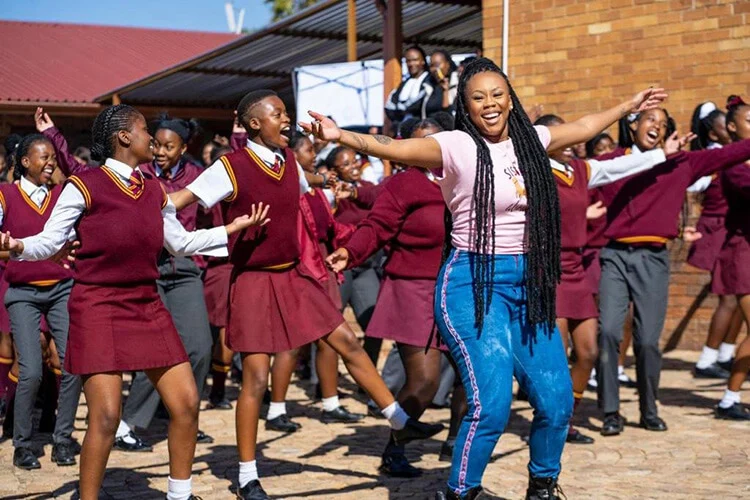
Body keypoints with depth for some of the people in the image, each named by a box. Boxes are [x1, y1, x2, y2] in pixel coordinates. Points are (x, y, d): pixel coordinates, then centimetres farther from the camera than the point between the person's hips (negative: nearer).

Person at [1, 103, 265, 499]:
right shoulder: (85, 185, -8)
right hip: (98, 308, -6)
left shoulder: (154, 189, 10)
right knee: (106, 417, -13)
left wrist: (234, 227, 18)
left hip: (147, 307, 6)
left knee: (186, 403, 3)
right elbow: (50, 241, -6)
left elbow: (181, 242, 21)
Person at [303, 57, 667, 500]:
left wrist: (629, 107, 40)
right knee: (492, 404, -16)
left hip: (528, 282, 6)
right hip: (474, 283, -6)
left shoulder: (529, 140, 9)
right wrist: (340, 135, -39)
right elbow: (393, 147, -23)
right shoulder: (457, 147, -8)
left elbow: (583, 127, 27)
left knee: (557, 400, 5)